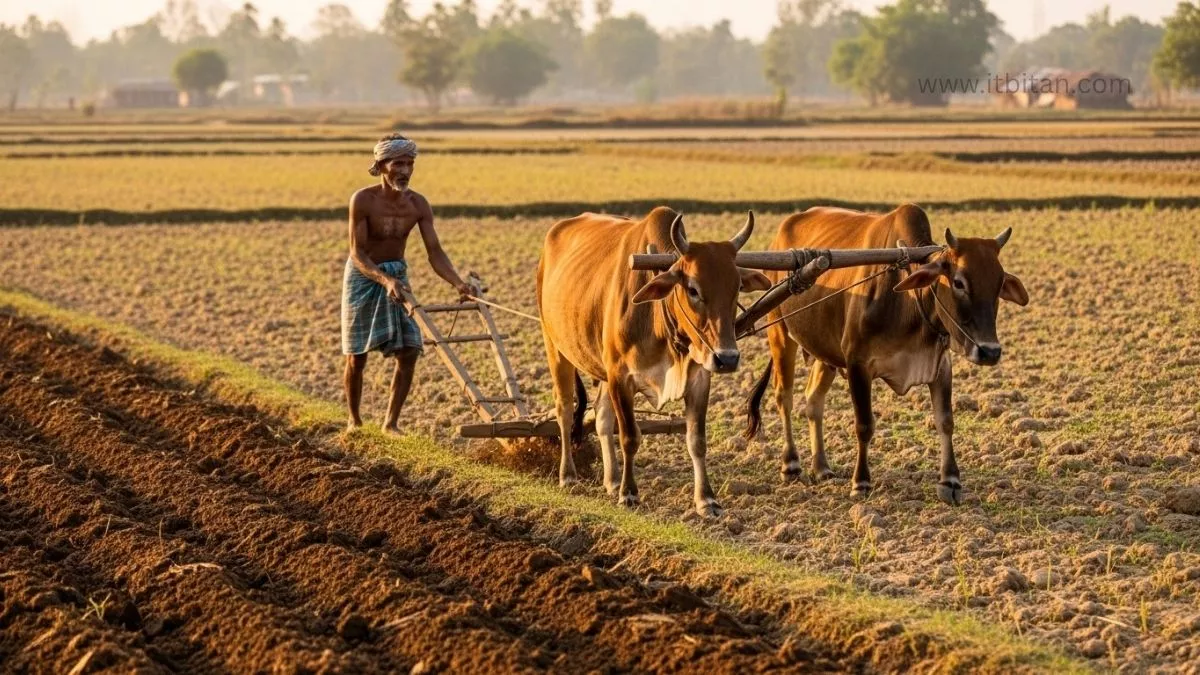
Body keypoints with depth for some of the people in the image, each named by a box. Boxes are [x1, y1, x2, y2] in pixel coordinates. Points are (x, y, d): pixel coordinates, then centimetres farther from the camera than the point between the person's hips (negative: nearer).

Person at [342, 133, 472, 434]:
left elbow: (435, 252, -13)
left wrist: (459, 283, -29)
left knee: (409, 351, -6)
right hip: (363, 276, -4)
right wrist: (385, 281, -41)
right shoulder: (363, 200, -22)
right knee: (356, 356, 4)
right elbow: (358, 253, -24)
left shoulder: (418, 205, -11)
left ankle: (391, 422, 5)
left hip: (397, 276, 4)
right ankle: (354, 420, 24)